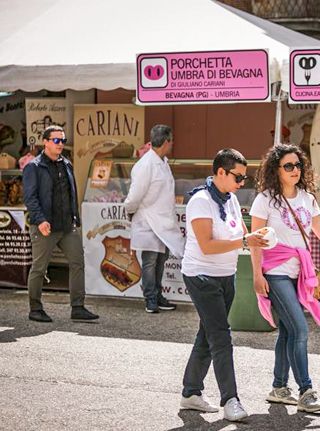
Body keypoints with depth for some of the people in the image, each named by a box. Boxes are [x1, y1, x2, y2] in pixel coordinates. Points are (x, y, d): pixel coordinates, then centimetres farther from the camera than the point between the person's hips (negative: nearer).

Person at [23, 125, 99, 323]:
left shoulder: (66, 165, 15)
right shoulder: (34, 167, -5)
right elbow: (29, 197, -13)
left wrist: (75, 219, 16)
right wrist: (40, 220, -23)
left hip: (68, 225, 6)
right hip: (45, 227, -6)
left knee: (78, 262, -1)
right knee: (39, 268, 3)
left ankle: (78, 308, 2)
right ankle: (35, 309, 14)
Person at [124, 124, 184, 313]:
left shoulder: (163, 162, 11)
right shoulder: (145, 165, -19)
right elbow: (135, 195, -16)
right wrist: (131, 212, 0)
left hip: (164, 222, 9)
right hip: (149, 223, -9)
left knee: (161, 258, 15)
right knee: (150, 261, -2)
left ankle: (157, 296, 25)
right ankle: (151, 301, 6)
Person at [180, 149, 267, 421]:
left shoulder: (231, 199, 10)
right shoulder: (201, 200, -16)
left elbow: (241, 233, 18)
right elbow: (206, 246, -23)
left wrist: (255, 238, -3)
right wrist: (244, 242, -24)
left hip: (226, 276, 8)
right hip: (202, 276, -8)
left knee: (208, 337, 13)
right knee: (221, 338, -12)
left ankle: (191, 393, 22)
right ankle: (229, 399, -11)